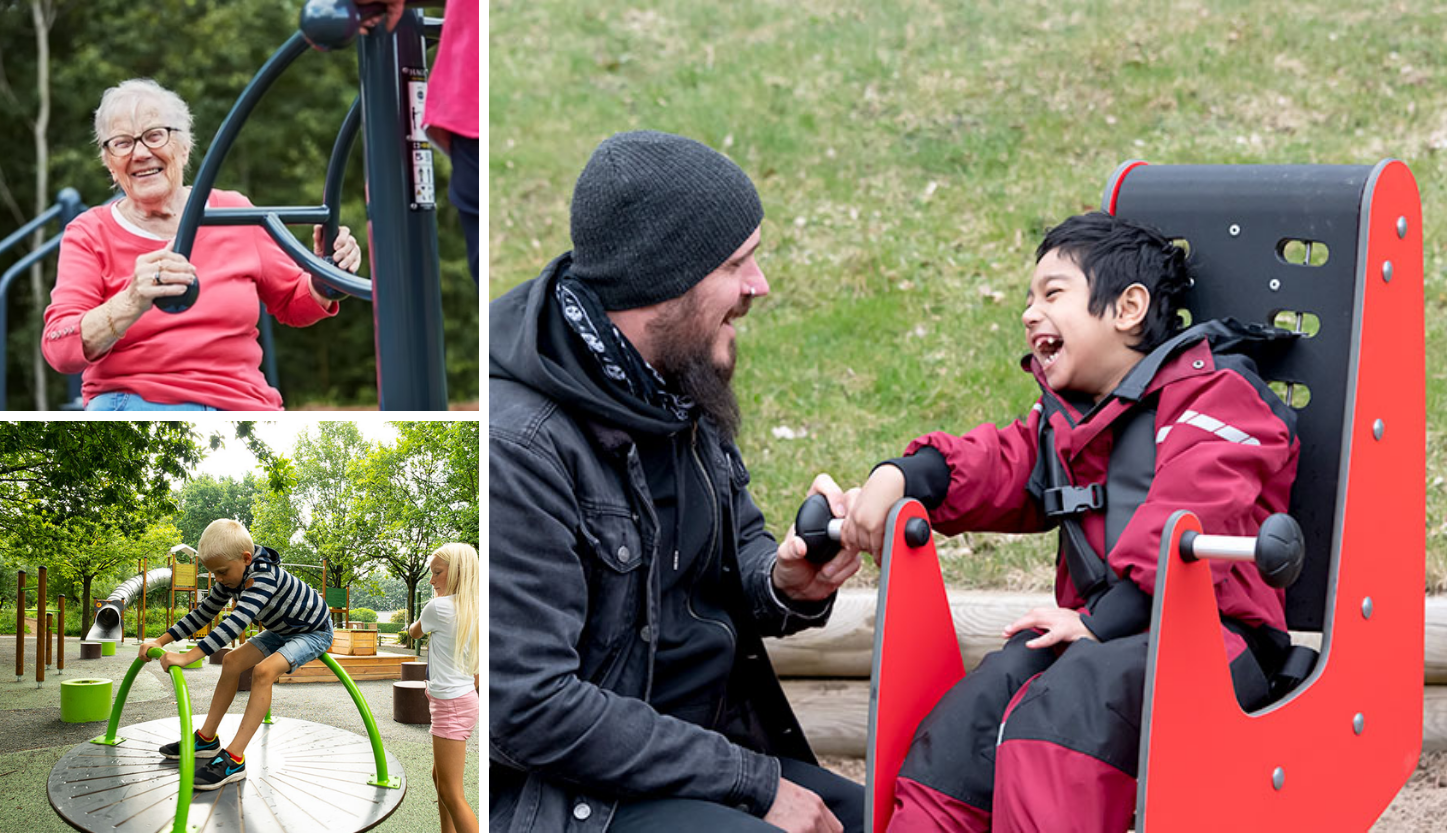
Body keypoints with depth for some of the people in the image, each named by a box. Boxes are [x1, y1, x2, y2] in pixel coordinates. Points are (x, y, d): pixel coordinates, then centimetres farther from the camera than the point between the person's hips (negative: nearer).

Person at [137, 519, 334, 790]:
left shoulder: (263, 577, -36)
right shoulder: (233, 574, -8)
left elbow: (235, 623, -46)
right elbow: (204, 612, 3)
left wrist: (188, 657, -51)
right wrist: (161, 641, -4)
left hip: (313, 632, -10)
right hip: (282, 630, 10)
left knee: (263, 671, -28)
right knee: (232, 661, 4)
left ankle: (234, 759, -29)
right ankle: (206, 739, 16)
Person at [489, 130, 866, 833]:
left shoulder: (680, 381, 5)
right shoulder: (512, 446, -23)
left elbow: (741, 545, 19)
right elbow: (530, 711, -24)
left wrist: (787, 582, -7)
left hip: (705, 757, 9)